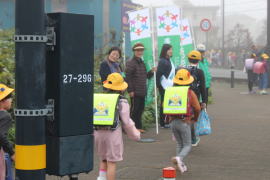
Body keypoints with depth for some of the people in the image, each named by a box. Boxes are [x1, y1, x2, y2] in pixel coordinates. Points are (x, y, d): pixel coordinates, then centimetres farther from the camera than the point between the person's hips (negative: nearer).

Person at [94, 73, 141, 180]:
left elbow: (91, 117, 10)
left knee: (103, 159, 20)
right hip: (113, 133, -4)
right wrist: (135, 134, 10)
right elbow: (126, 122, -3)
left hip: (98, 133, 5)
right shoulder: (121, 102, -3)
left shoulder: (98, 98, 10)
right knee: (111, 162, 3)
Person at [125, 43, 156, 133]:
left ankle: (138, 127, 19)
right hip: (135, 92, -8)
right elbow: (128, 77, -14)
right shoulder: (131, 63, -9)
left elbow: (146, 76, 23)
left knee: (140, 109, 11)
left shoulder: (142, 63, 17)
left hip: (142, 91, 8)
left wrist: (152, 71, 3)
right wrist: (130, 90, -18)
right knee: (134, 109, -3)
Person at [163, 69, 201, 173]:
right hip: (184, 122, -4)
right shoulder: (190, 92, -4)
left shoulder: (169, 91, 6)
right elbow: (197, 108, -5)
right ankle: (179, 158, -22)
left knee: (179, 144, 20)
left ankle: (181, 165, 15)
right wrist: (195, 119, 13)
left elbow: (164, 106, 9)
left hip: (173, 122, 4)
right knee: (187, 146, 5)